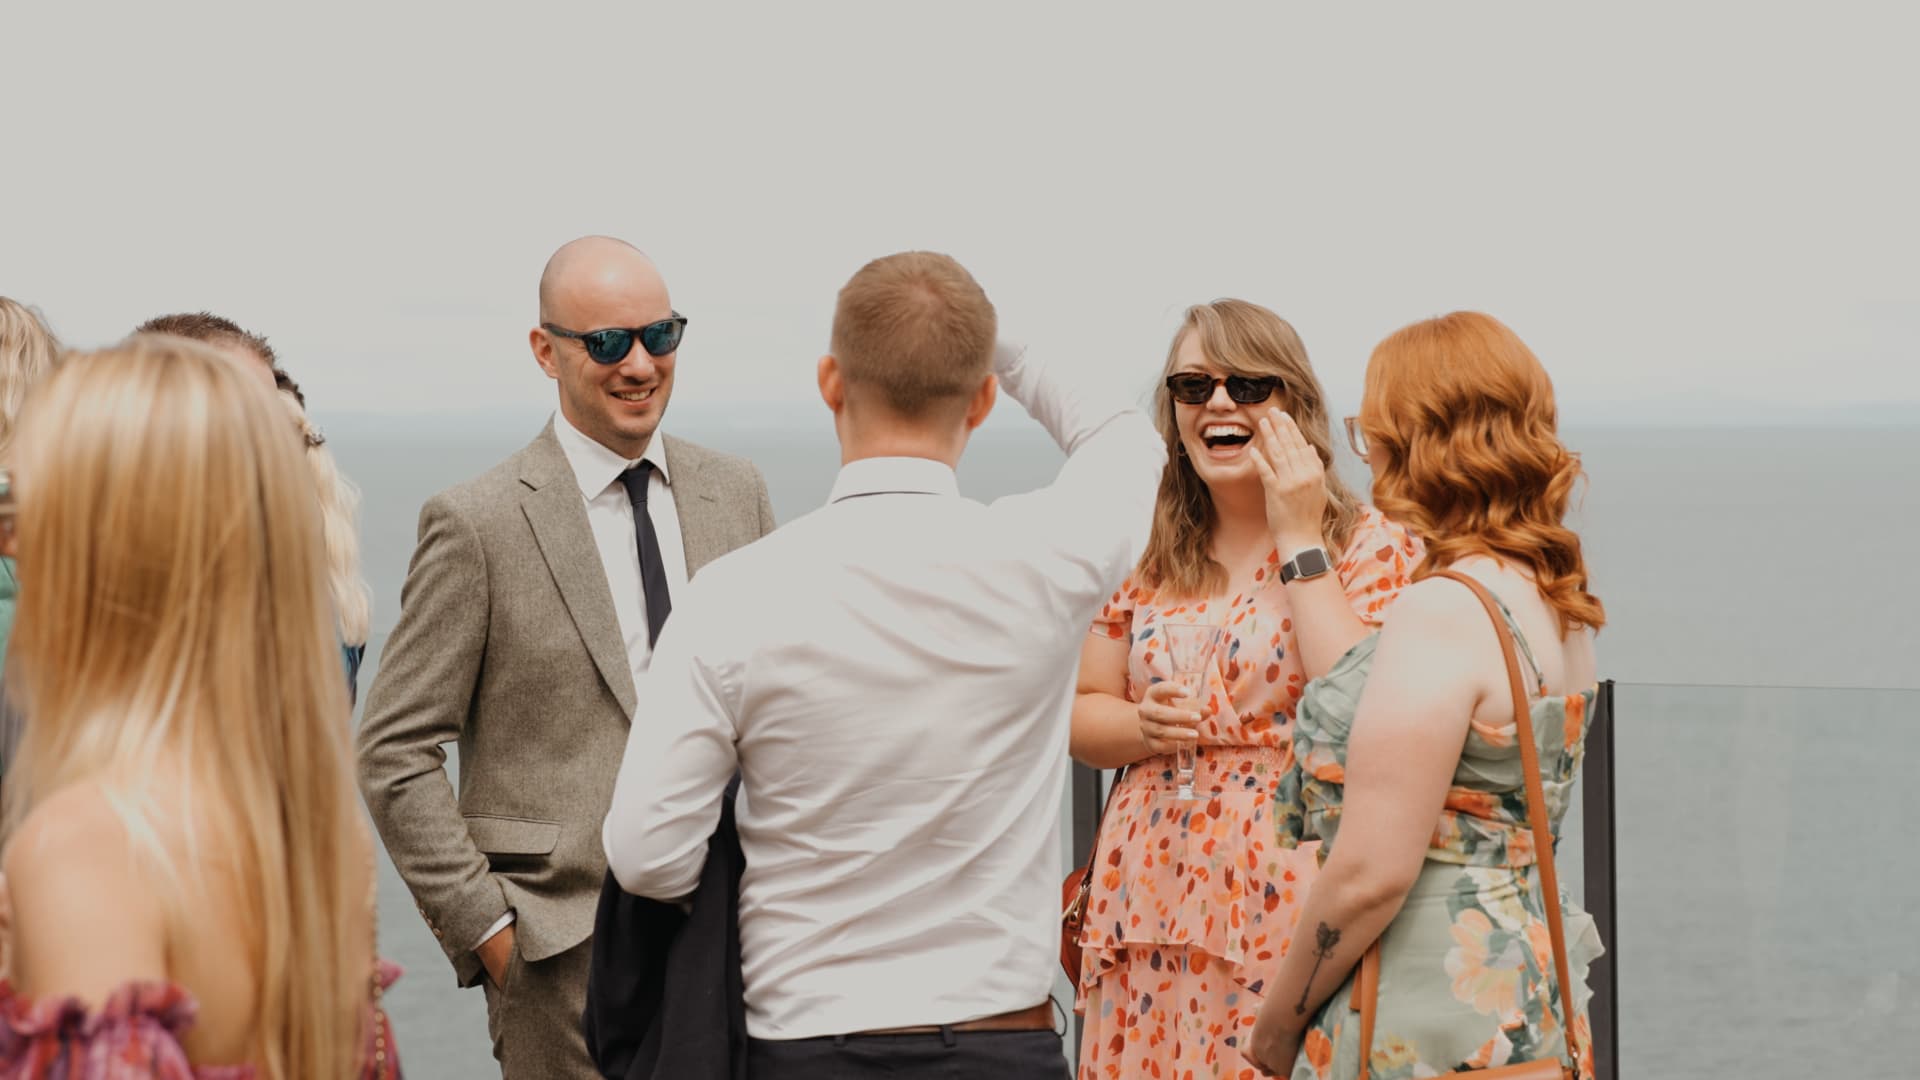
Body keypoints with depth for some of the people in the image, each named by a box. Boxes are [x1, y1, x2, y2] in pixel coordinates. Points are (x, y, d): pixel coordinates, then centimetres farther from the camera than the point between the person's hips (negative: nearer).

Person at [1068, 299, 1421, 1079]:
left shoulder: (1367, 544, -2)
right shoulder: (1149, 552, 11)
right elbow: (1082, 713, 15)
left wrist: (1299, 541, -12)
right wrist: (1144, 728, -8)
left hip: (1291, 915, -4)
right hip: (1150, 911, 4)